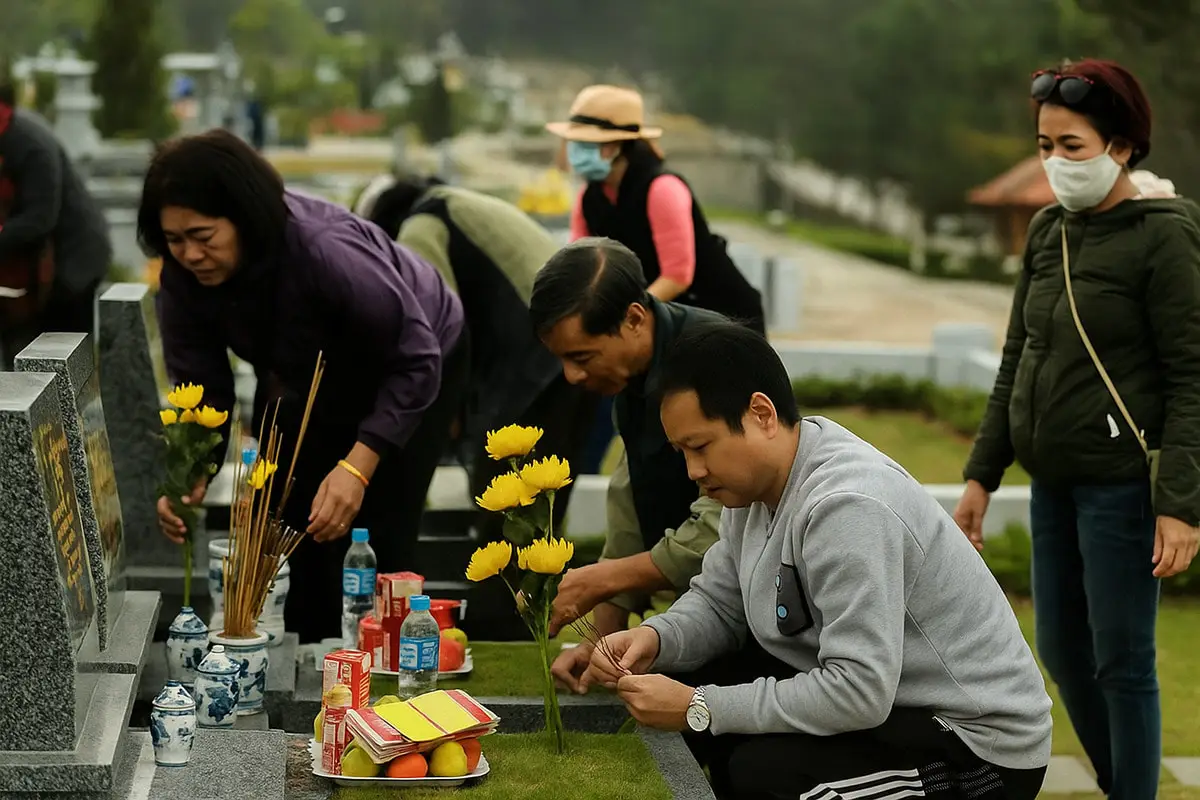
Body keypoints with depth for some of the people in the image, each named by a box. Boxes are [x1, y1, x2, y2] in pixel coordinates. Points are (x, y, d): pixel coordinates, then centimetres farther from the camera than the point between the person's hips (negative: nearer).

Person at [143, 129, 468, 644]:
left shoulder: (324, 250, -42)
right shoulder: (183, 276, -24)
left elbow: (416, 361, -34)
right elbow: (201, 389, -16)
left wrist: (356, 468, -41)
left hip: (411, 363, -5)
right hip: (305, 379, 5)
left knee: (376, 547, -13)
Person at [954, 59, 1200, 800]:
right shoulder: (1048, 230, 8)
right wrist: (983, 475, 11)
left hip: (1121, 483, -7)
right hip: (1052, 481, 7)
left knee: (1121, 662, 1)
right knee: (1063, 651, 14)